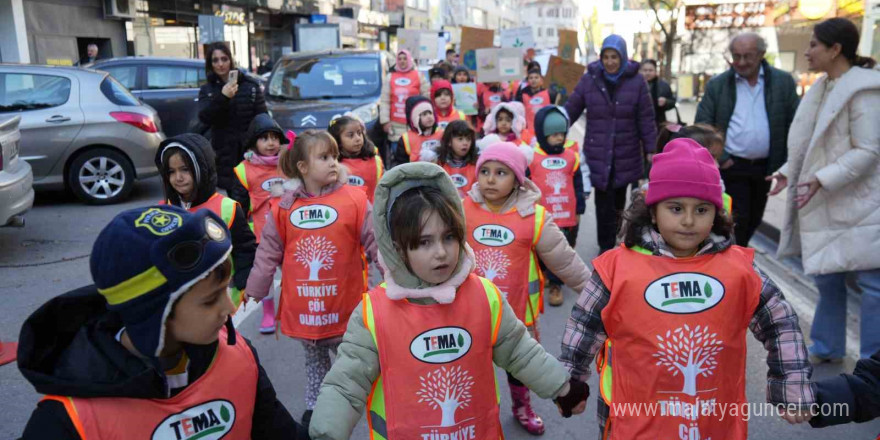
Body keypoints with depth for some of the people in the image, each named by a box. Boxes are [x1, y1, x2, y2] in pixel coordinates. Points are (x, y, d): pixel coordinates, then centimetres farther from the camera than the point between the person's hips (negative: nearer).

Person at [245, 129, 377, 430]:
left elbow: (376, 243, -8)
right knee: (314, 360, 22)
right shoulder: (284, 207, -4)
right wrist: (253, 294, 4)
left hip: (344, 304, -2)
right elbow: (267, 255, 2)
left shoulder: (355, 200, -10)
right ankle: (315, 404, 42)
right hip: (303, 305, 2)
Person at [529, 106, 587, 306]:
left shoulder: (572, 155, -1)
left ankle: (555, 283, 19)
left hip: (566, 216, 1)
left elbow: (578, 185, 6)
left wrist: (579, 210, 8)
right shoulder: (532, 156, -7)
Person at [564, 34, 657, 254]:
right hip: (598, 154, -1)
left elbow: (646, 119, -2)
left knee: (619, 199, 16)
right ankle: (606, 247, 11)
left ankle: (617, 241, 39)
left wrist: (651, 149, -2)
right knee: (603, 202, -2)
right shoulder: (590, 78, -3)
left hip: (626, 155, 1)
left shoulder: (636, 81, -4)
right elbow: (571, 110, -1)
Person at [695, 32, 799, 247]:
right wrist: (721, 158, -11)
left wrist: (788, 163, -3)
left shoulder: (783, 82, 1)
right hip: (731, 166, -3)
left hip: (764, 167, 3)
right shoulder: (717, 85, -2)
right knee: (736, 221, -3)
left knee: (753, 220, 15)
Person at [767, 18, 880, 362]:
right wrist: (788, 172, 7)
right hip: (823, 205, 9)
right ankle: (827, 346, 31)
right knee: (827, 277, 17)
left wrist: (823, 179, -26)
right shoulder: (823, 87, 11)